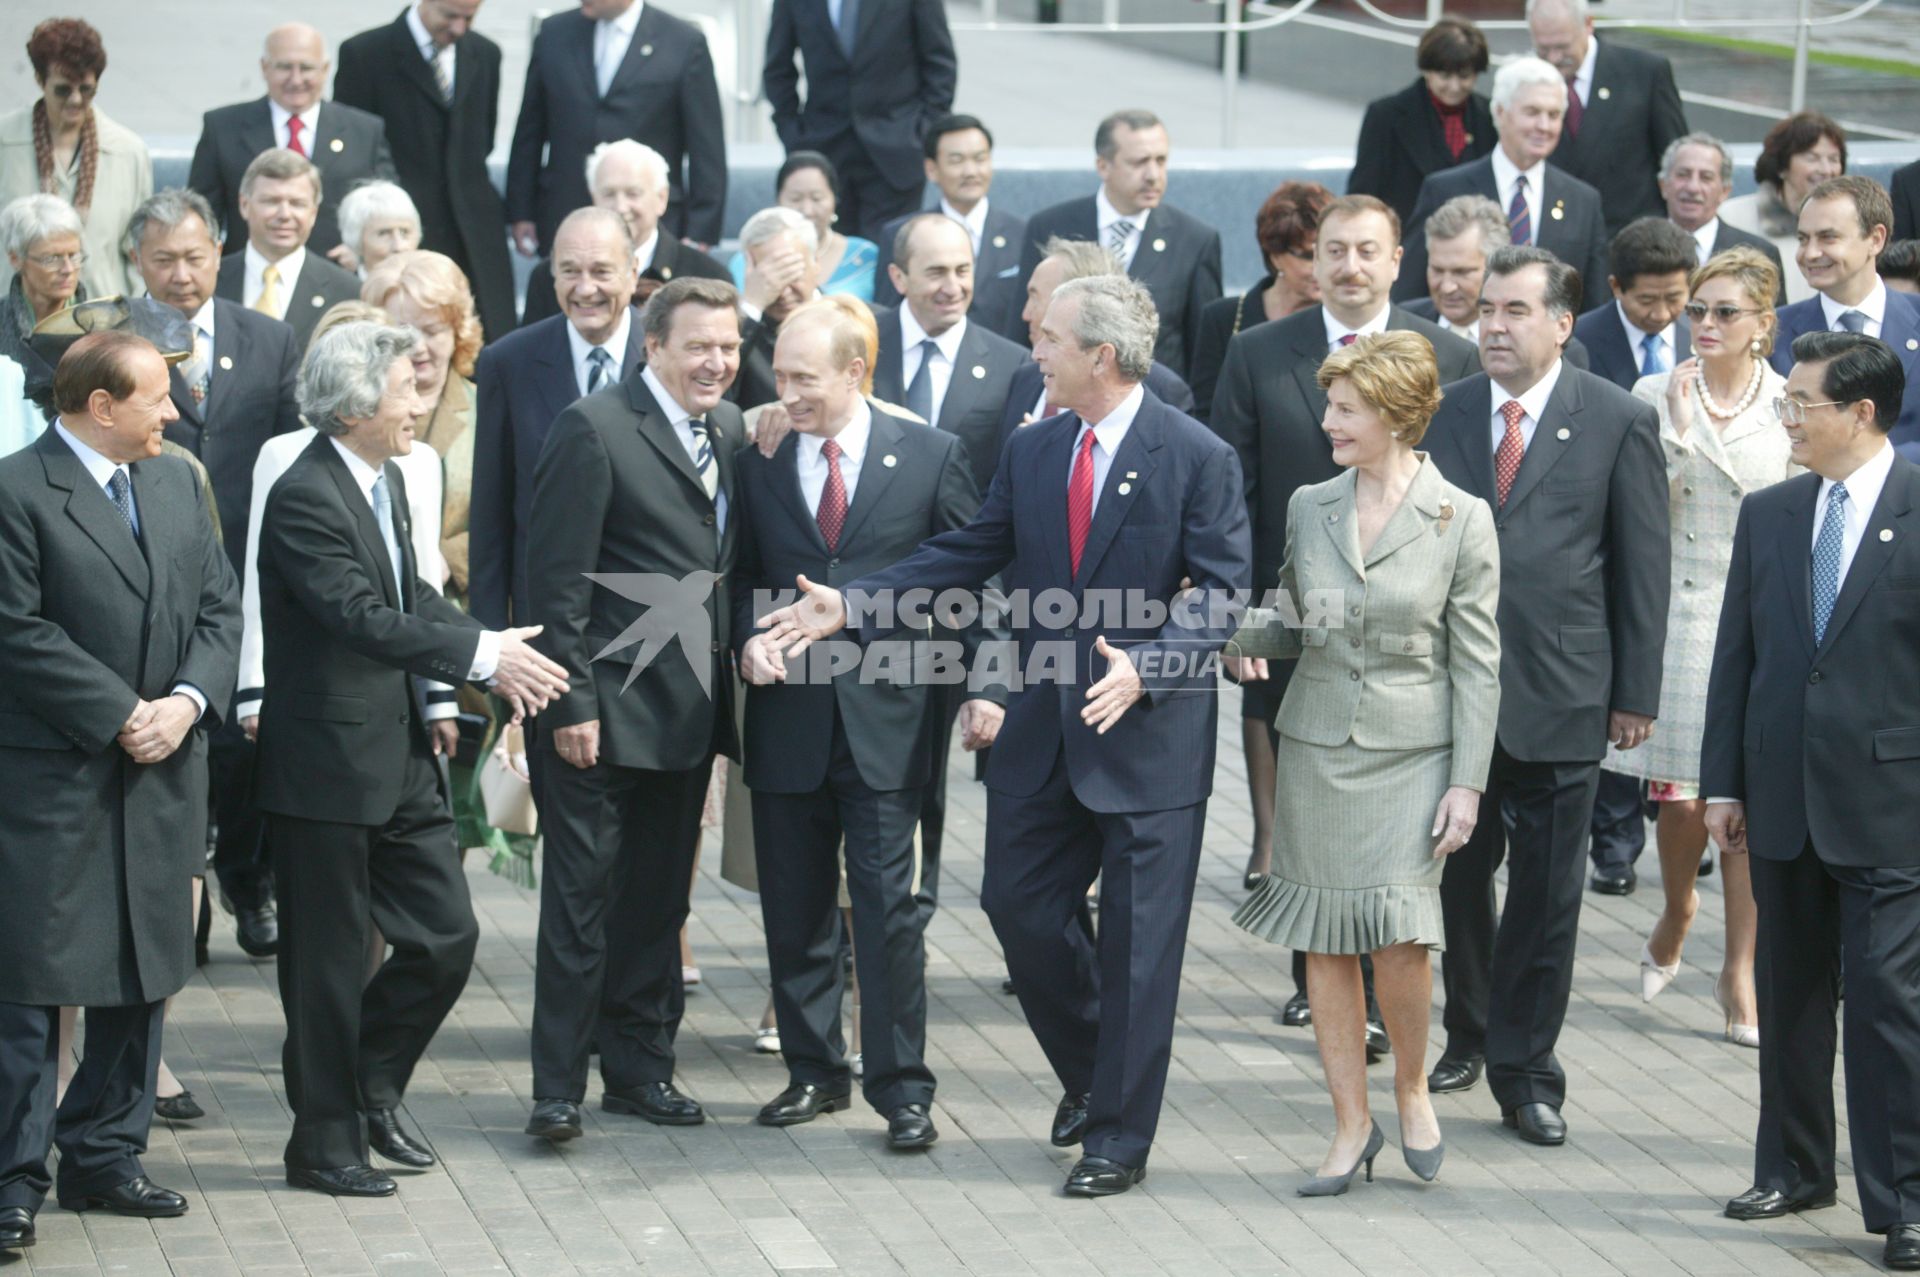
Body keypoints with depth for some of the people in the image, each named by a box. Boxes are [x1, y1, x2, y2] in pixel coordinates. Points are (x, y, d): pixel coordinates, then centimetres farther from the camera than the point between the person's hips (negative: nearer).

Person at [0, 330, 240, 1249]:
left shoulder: (176, 485, 13)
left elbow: (219, 608, 10)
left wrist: (187, 702, -7)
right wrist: (120, 714, -16)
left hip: (162, 774, 7)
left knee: (142, 975, 12)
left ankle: (104, 1158, 23)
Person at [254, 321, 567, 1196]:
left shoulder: (385, 480, 11)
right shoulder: (305, 499, -19)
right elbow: (363, 617, -24)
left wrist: (489, 649, 3)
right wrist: (481, 656, -23)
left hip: (399, 757, 9)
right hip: (326, 767, -9)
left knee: (447, 934, 9)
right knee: (328, 961, 2)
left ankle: (369, 1092, 27)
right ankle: (325, 1141, 14)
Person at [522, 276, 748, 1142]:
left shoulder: (730, 431, 10)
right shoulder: (596, 430, -11)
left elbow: (730, 565, 12)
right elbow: (558, 577, -13)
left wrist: (724, 694, 6)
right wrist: (571, 703, -16)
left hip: (689, 713, 7)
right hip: (605, 712, -7)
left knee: (658, 901, 14)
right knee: (580, 900, -2)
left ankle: (640, 1068, 24)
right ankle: (558, 1086, 3)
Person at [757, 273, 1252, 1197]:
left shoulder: (1196, 457, -11)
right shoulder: (1032, 451, 7)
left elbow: (1224, 593, -12)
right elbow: (965, 558, 10)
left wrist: (1144, 665, -27)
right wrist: (852, 603, 1)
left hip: (1148, 732, -6)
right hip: (1044, 726, 6)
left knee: (1138, 940, 1)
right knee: (1019, 904, 9)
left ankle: (1118, 1138, 12)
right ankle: (1088, 1073, 33)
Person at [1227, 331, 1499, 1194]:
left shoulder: (1462, 521, -5)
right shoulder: (1309, 507, 6)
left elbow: (1476, 663, -3)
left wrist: (1467, 781, -7)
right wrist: (1246, 632, -8)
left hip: (1413, 750, -3)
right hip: (1318, 744, 4)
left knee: (1398, 940, -11)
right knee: (1325, 942, 4)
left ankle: (1412, 1087, 16)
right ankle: (1351, 1125, 15)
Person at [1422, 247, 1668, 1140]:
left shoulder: (1619, 422, -2)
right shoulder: (1441, 414, 5)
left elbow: (1643, 564, -1)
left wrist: (1636, 694, -3)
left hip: (1559, 697, -2)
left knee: (1545, 897, 3)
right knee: (1456, 878, 11)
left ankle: (1525, 1072, 13)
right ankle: (1469, 1035, 31)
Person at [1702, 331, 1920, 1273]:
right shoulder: (1768, 515, 8)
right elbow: (1736, 654, 11)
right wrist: (1723, 783, 8)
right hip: (1783, 799, 5)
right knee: (1789, 996, 15)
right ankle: (1792, 1169, 28)